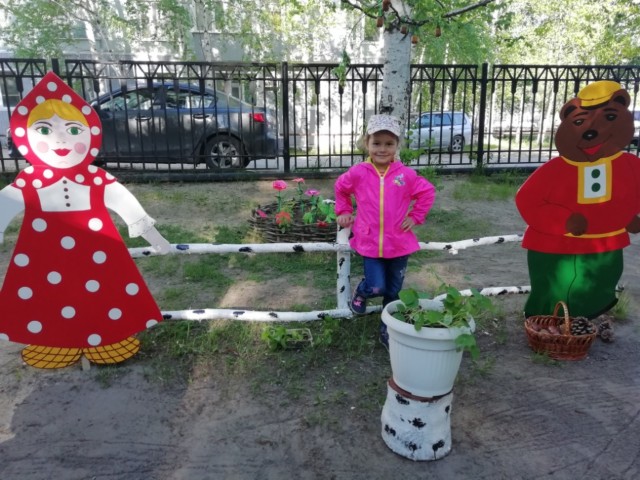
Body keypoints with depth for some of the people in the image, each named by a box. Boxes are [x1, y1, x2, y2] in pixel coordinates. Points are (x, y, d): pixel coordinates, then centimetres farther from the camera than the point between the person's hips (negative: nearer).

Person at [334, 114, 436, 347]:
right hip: (370, 243, -1)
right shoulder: (358, 173, -5)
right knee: (376, 287, -8)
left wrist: (415, 216, 3)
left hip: (399, 244, 1)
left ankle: (387, 330, 31)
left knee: (393, 291, 11)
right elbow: (341, 189, 15)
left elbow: (427, 192, 8)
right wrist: (344, 212, 13)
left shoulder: (406, 174, -6)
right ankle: (360, 293, 30)